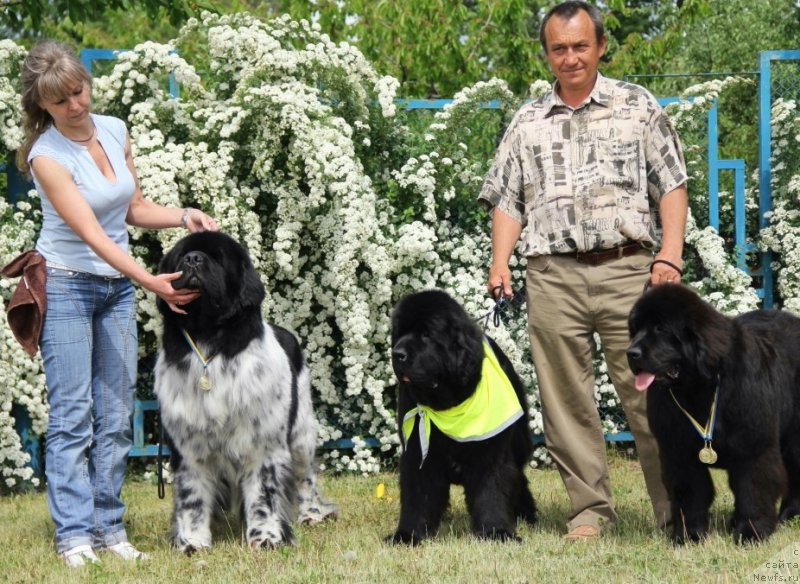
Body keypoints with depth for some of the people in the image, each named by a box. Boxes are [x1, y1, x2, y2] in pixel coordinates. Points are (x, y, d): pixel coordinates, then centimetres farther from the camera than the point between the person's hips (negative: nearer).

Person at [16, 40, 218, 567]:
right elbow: (92, 233, -24)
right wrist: (150, 281, -32)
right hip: (66, 286, -6)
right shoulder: (47, 156, -17)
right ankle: (75, 534, -7)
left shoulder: (114, 131, 2)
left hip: (118, 286, 6)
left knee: (116, 416, 5)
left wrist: (183, 216, -6)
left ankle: (110, 528, 9)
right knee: (73, 415, -8)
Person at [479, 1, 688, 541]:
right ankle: (590, 511, 7)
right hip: (554, 277, 3)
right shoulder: (527, 122, 16)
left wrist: (670, 255, -6)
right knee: (566, 401, 0)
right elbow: (507, 199, 16)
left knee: (648, 394, -6)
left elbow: (671, 186, 6)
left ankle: (676, 511, -1)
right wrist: (500, 263, 1)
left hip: (628, 269, -2)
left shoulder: (638, 106, 10)